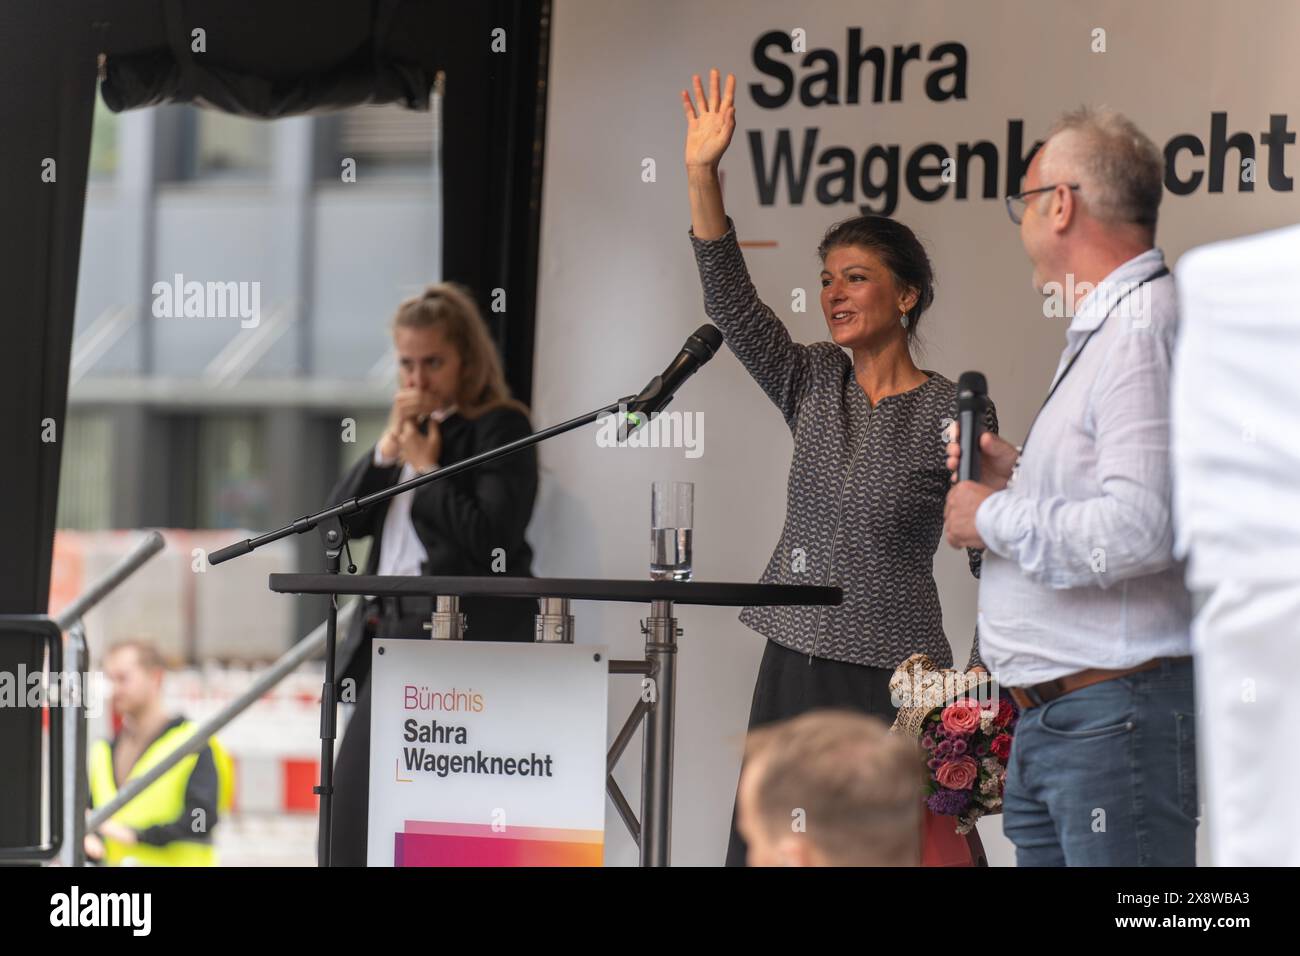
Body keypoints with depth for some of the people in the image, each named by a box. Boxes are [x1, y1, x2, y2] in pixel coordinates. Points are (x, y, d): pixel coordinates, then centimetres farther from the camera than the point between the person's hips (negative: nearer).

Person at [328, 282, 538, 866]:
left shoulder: (500, 429, -4)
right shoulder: (409, 430, 18)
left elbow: (490, 538, -17)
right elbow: (342, 520, 11)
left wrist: (426, 467, -8)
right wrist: (388, 448, 0)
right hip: (392, 628, 8)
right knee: (358, 790, 5)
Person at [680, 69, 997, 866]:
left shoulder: (954, 412, -5)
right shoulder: (813, 386, 9)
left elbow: (996, 559, -5)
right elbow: (731, 302, -1)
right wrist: (703, 174, -11)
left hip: (896, 679, -5)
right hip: (793, 672, 5)